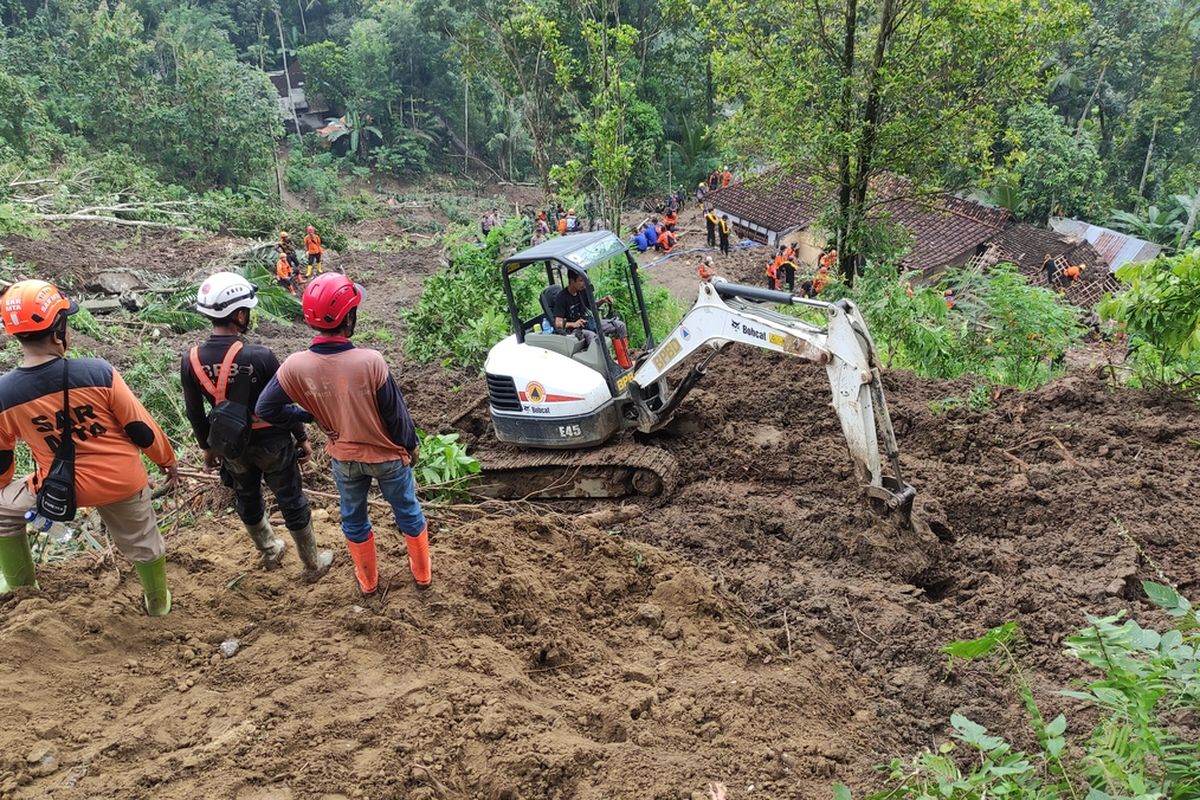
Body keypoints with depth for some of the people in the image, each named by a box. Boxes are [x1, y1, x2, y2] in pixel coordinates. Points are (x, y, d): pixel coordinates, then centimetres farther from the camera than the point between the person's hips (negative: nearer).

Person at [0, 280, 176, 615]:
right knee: (142, 542, 25)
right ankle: (158, 602, 46)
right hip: (122, 481, 0)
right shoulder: (98, 373, -21)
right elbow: (141, 428, -11)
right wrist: (167, 460, 7)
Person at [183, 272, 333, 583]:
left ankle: (269, 551, 49)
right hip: (271, 441, -4)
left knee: (247, 497, 26)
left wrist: (207, 447, 15)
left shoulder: (190, 360, -14)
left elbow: (195, 413, -1)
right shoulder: (259, 356, -26)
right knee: (291, 500, 13)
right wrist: (302, 438, 0)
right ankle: (312, 564, 29)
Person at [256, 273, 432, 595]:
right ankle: (422, 573, 42)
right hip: (388, 454, -2)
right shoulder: (370, 361, -31)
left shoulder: (296, 366, -23)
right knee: (408, 511, 22)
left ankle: (368, 580, 45)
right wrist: (410, 445, 0)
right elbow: (396, 413, -19)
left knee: (354, 519, 26)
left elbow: (265, 409, -9)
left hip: (344, 458, 2)